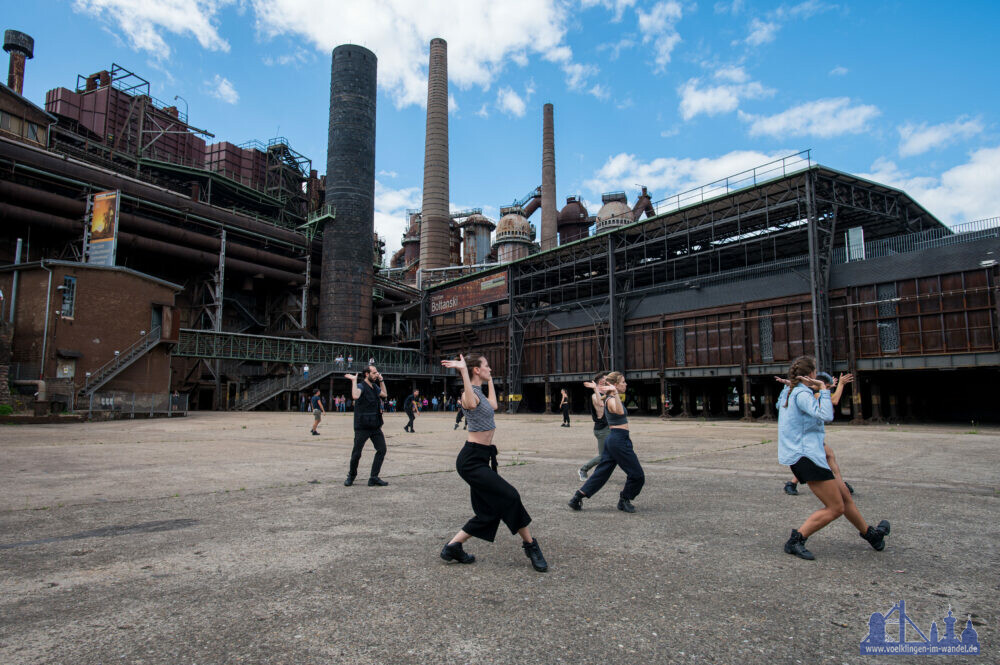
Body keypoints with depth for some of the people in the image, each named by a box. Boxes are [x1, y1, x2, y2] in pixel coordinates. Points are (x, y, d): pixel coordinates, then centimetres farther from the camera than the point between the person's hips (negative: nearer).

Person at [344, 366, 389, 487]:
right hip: (362, 427, -7)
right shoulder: (361, 386, -10)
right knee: (356, 453, 1)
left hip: (375, 426, 7)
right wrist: (354, 380, -25)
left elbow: (384, 394, 31)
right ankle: (351, 476, 24)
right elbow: (355, 396, -32)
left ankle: (374, 478, 4)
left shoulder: (375, 386, 13)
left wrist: (381, 381, 21)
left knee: (382, 450, -1)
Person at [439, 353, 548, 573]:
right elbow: (470, 404, -40)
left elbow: (493, 405, 36)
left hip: (481, 458, 11)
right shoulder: (470, 393, -14)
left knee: (489, 511, 10)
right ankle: (530, 545, 3)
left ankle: (452, 547, 19)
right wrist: (463, 370, -41)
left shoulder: (479, 392, 15)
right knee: (509, 496, -12)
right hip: (472, 459, -11)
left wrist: (490, 381, 39)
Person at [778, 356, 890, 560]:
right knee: (835, 508, -5)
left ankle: (871, 534, 36)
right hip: (806, 456, -10)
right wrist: (823, 390, -17)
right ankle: (796, 540, -5)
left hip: (802, 456, 10)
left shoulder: (787, 392, 12)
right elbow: (826, 415, -27)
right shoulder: (802, 393, -17)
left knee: (845, 497, 21)